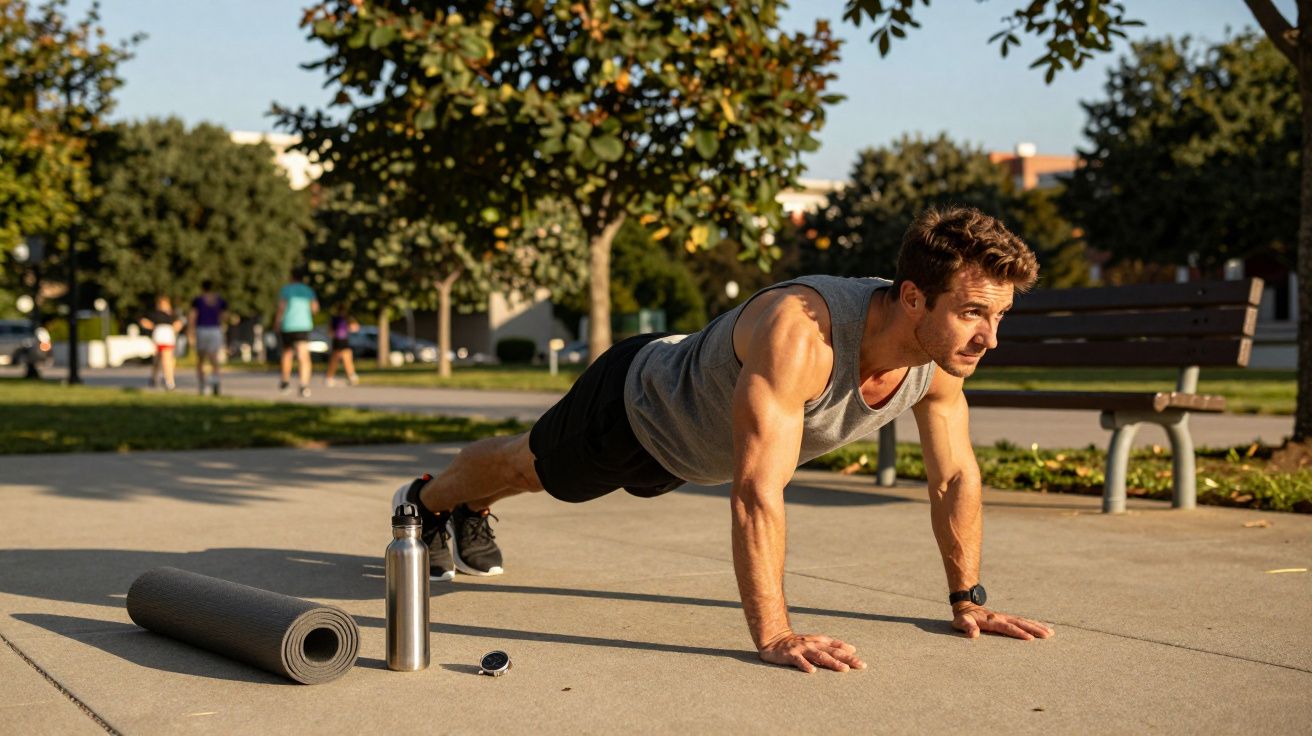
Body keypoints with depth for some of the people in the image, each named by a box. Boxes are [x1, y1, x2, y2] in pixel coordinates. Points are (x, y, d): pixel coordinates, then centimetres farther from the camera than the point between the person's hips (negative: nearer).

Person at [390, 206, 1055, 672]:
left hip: (686, 436, 7)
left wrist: (967, 599, -9)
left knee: (546, 472, 34)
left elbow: (954, 476, -11)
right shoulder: (799, 331, -49)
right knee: (528, 466, 24)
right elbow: (756, 490, -51)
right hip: (637, 403, -7)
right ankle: (428, 500, 57)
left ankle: (470, 515, 65)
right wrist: (773, 636, -51)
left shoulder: (944, 350, -26)